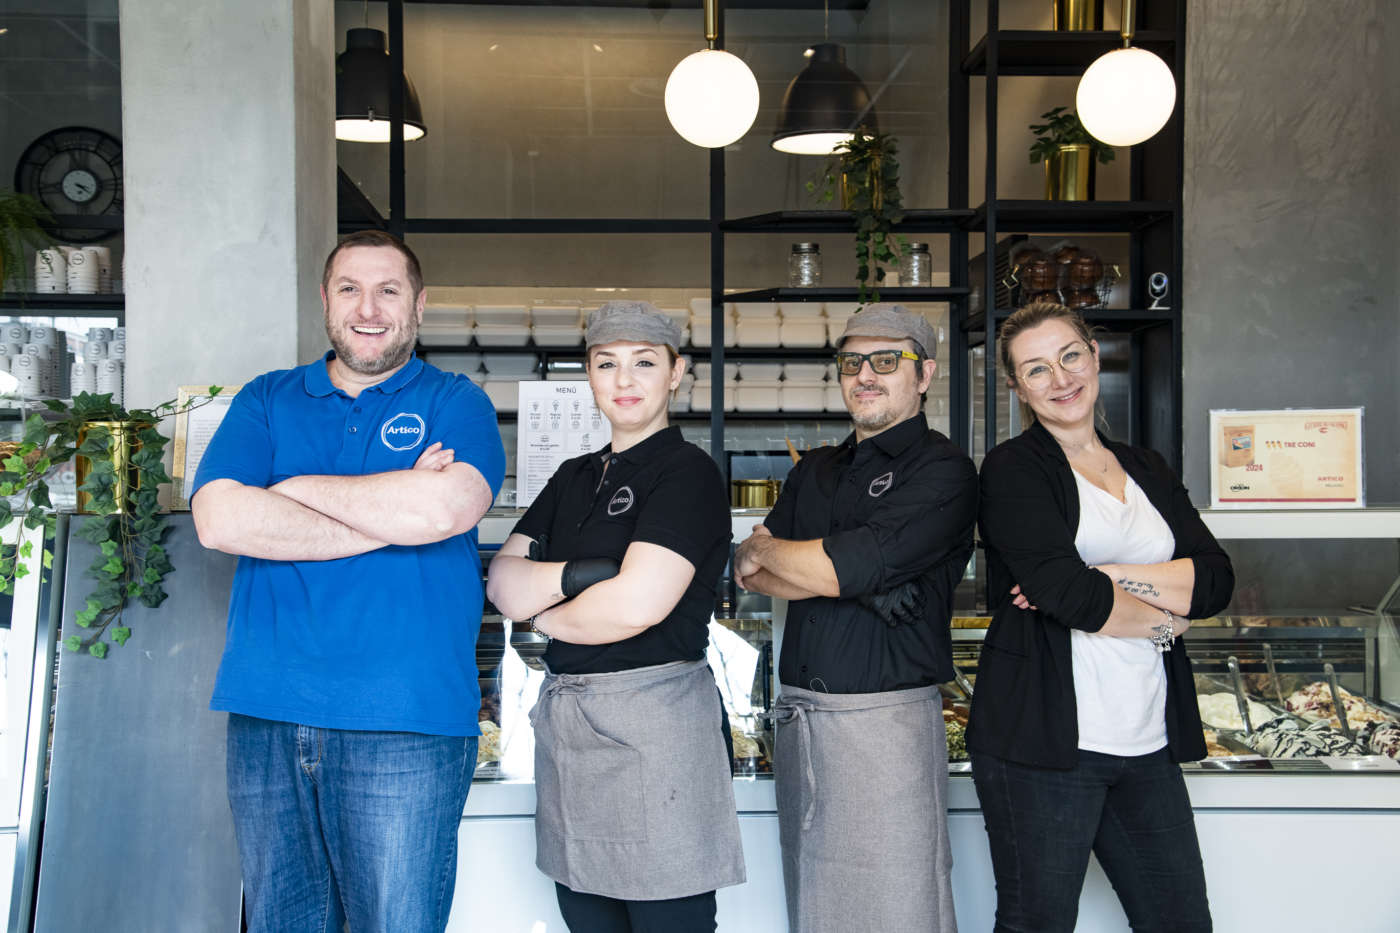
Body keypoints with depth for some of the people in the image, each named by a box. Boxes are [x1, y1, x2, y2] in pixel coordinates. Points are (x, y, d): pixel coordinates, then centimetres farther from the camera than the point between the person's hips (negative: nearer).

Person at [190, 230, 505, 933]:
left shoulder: (457, 402, 6)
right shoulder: (266, 400, 12)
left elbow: (447, 506, -16)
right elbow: (219, 518, -6)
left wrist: (299, 488, -5)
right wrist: (393, 513, -9)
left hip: (405, 721, -3)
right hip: (267, 715, 3)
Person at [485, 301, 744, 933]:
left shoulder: (688, 473, -6)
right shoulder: (574, 478, 16)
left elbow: (637, 604, -18)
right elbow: (501, 583, 7)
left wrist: (543, 615, -1)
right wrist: (579, 574, -12)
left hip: (654, 720, -7)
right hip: (564, 715, 7)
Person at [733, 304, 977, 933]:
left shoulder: (942, 472, -6)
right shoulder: (814, 471, 16)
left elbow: (843, 568, -17)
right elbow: (748, 572, 5)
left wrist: (763, 551, 1)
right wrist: (857, 584, -11)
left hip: (887, 718, -6)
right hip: (798, 714, 7)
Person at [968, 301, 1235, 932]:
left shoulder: (1148, 470, 15)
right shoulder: (1013, 468, -3)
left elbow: (1216, 579, 2)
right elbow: (1062, 590, -17)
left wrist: (1100, 578, -11)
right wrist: (1165, 617, -2)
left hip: (1148, 741, 6)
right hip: (1042, 738, -6)